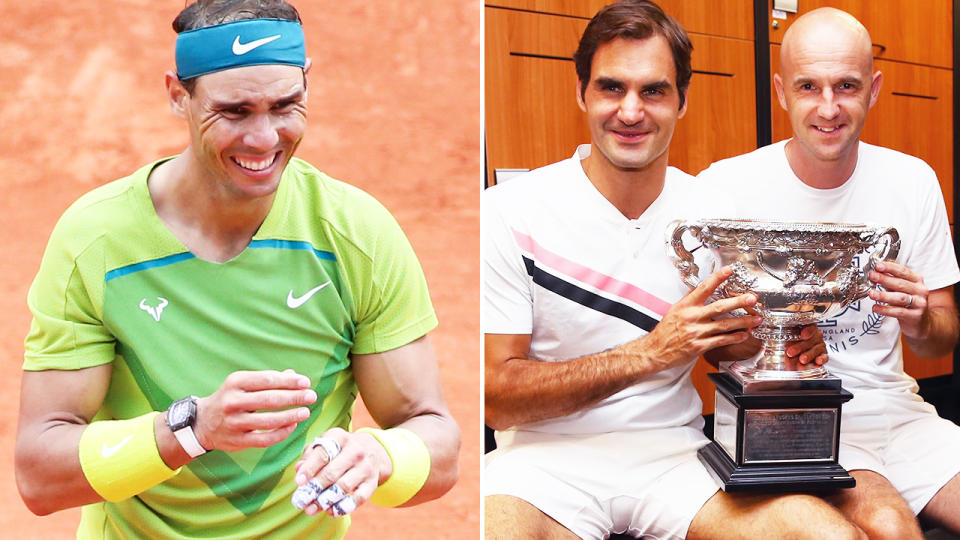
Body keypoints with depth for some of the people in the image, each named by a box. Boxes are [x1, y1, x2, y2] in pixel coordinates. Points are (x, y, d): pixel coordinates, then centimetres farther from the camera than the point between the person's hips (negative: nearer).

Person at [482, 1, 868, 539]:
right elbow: (498, 398, -12)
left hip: (677, 452, 4)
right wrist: (650, 352, -21)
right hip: (548, 455, -3)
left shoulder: (713, 216, 3)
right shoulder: (508, 213, -9)